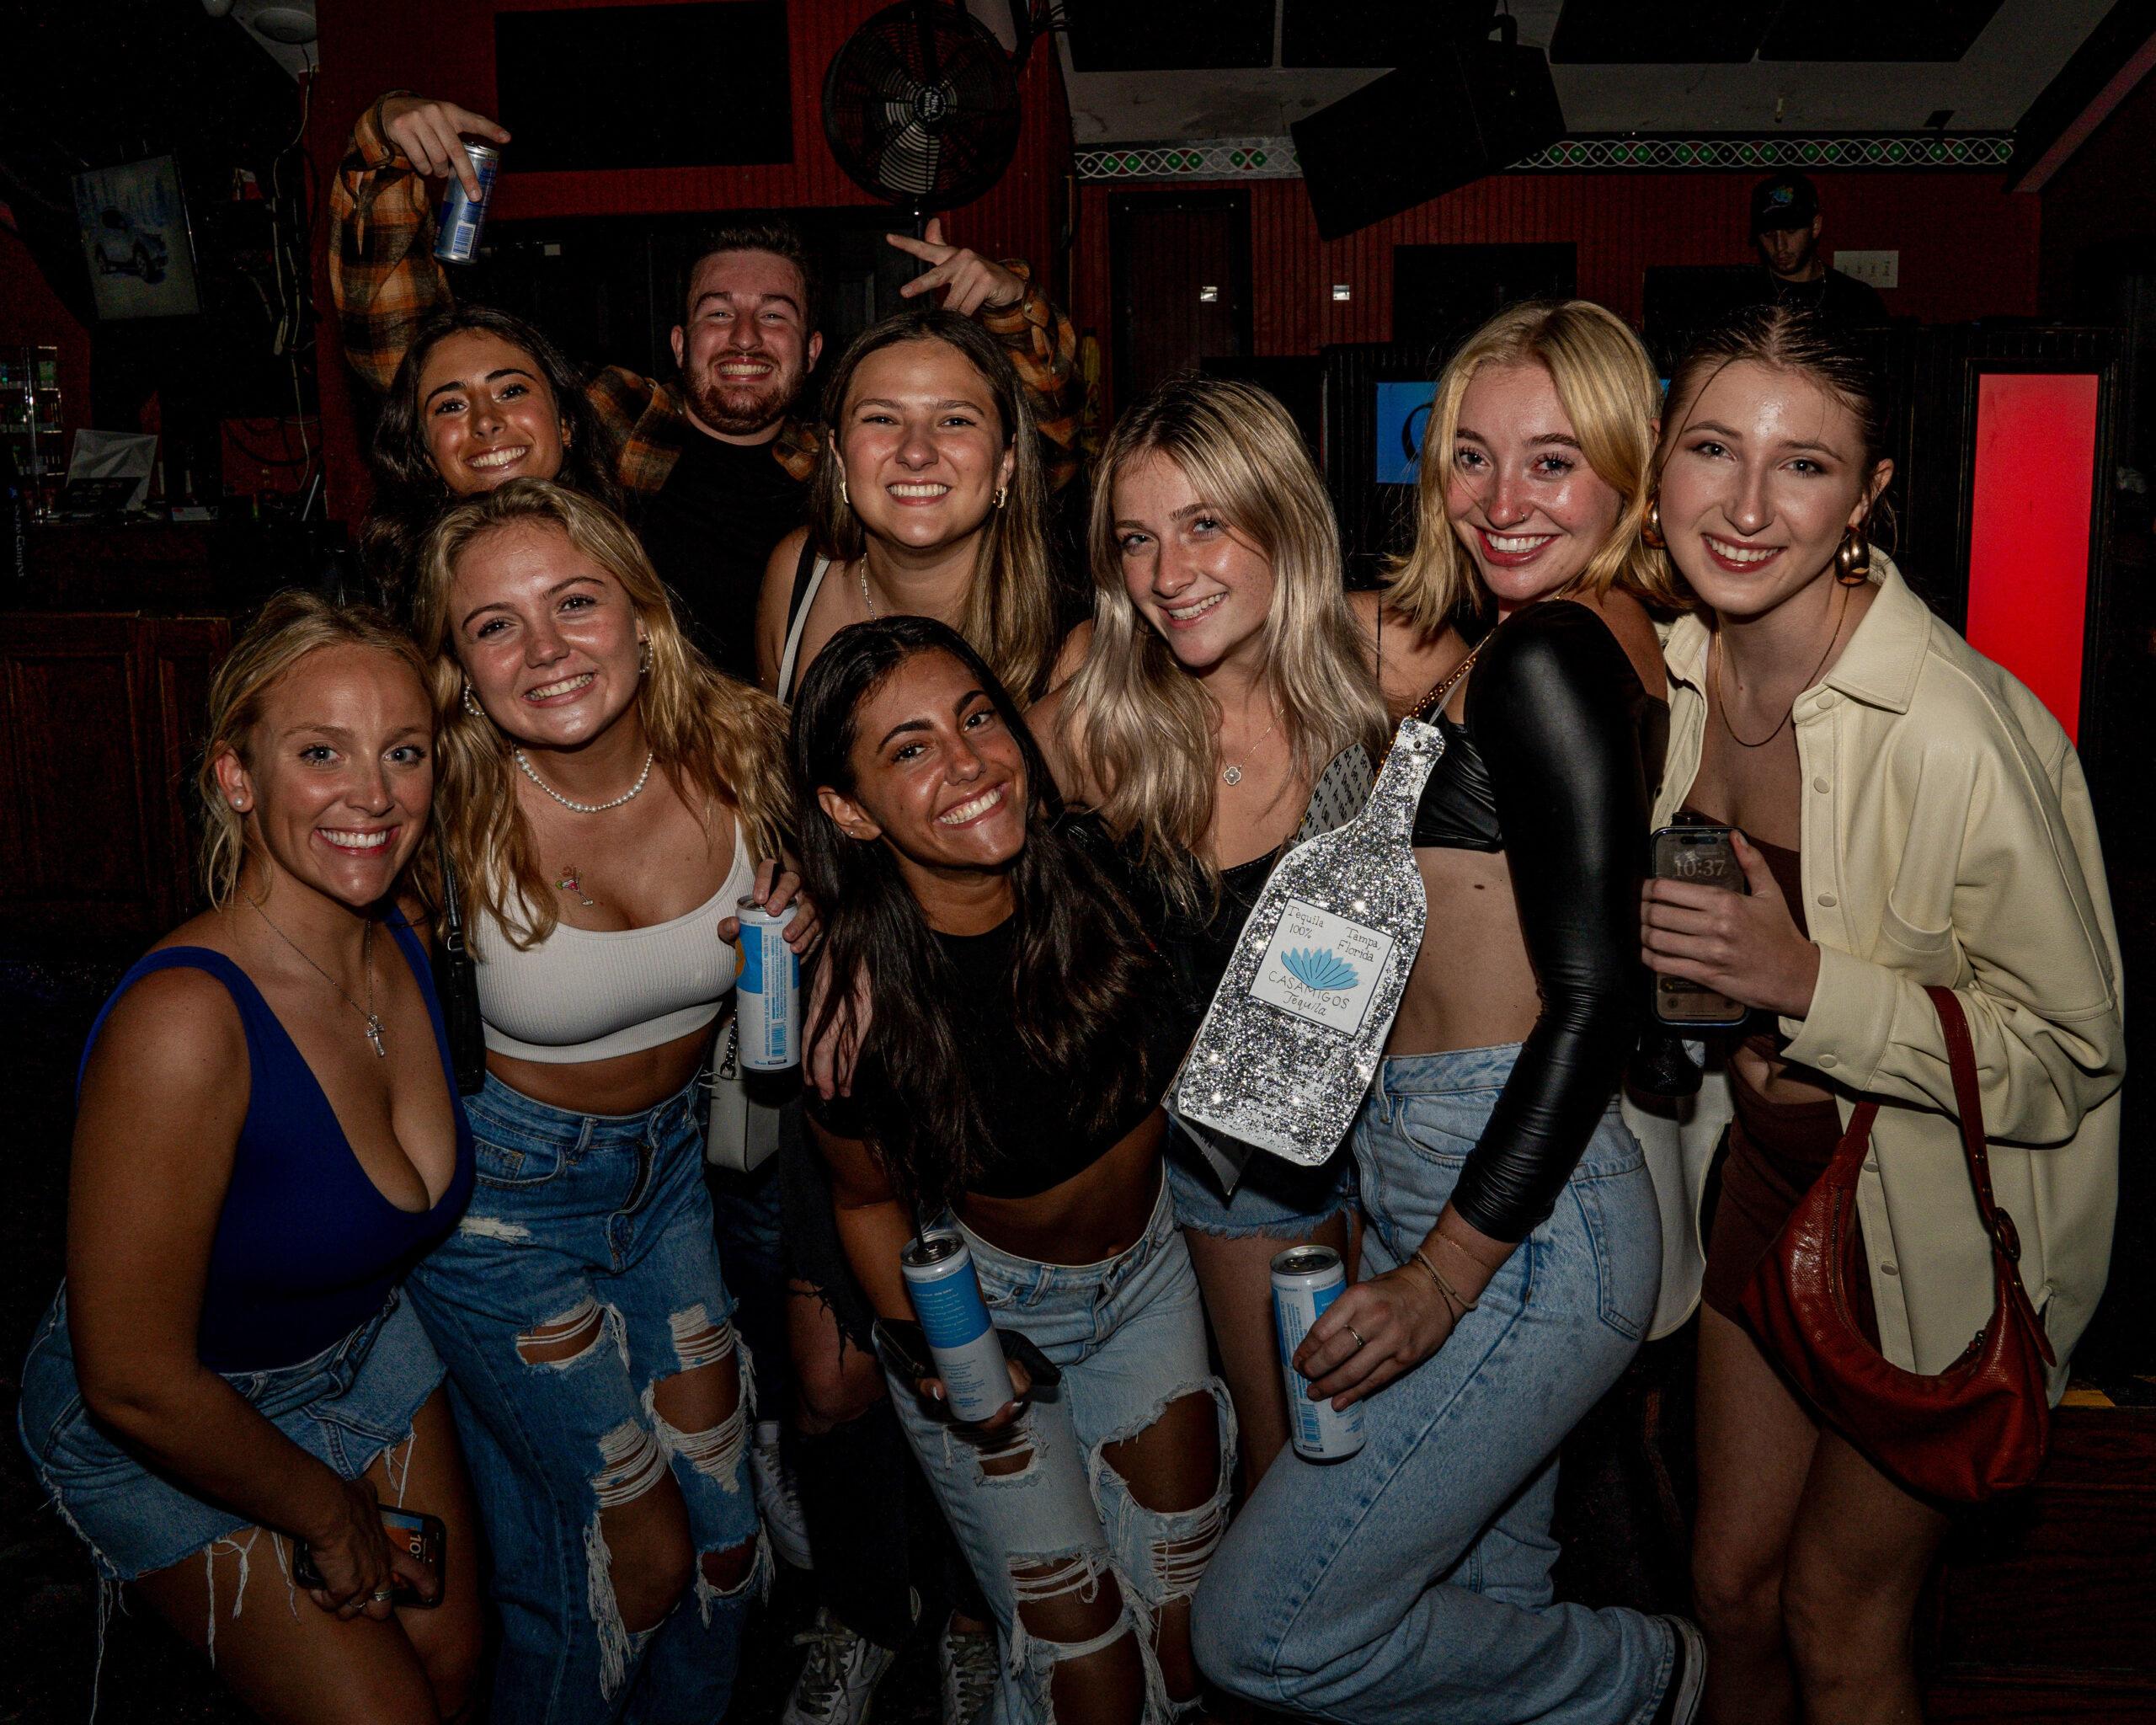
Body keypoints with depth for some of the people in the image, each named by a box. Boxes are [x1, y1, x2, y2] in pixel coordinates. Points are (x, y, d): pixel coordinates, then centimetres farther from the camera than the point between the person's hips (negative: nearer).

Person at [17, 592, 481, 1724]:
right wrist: (327, 1511, -14)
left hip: (364, 1351, 6)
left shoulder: (407, 944, -12)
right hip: (166, 1437, -6)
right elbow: (134, 1383, -27)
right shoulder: (183, 1024, -34)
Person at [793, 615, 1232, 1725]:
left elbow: (1191, 1050, 0)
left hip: (1145, 1269, 3)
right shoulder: (853, 1000, -28)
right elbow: (866, 1197, -9)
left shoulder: (1100, 875, -22)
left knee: (1188, 1614, 10)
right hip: (980, 1308, -3)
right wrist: (927, 1355, -20)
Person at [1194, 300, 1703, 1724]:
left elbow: (1593, 1002, -21)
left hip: (1524, 1220, -9)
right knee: (1481, 1599, 19)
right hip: (1439, 1177, 9)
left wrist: (1449, 1267, -19)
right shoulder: (1601, 638, 12)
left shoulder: (1547, 656, -16)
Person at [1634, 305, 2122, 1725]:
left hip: (1947, 1220, -5)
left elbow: (2074, 1059, -21)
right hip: (1775, 1169, 6)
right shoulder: (1668, 671, -7)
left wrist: (1806, 986, -31)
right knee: (1730, 1588, 19)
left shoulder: (1959, 729, -29)